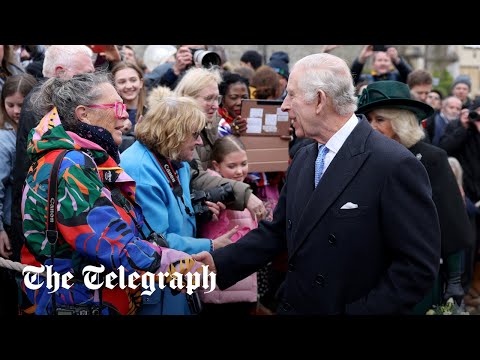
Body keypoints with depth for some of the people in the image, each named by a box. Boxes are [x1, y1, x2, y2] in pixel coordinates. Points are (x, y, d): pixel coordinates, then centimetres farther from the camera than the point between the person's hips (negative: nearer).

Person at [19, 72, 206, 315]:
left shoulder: (88, 160, 11)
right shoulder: (67, 168, -20)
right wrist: (183, 266, -24)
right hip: (77, 303, -10)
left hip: (108, 302, 10)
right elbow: (113, 244, -28)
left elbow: (126, 230, 14)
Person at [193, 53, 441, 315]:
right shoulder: (302, 159, 7)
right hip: (293, 306, 7)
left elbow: (418, 264, -19)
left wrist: (359, 311, -21)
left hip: (353, 308, -6)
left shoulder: (395, 165, -18)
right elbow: (277, 231, 8)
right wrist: (219, 263, -3)